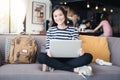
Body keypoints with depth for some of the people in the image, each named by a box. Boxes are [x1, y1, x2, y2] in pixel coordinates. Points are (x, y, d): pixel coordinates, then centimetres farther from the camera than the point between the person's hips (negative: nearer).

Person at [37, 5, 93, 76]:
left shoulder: (73, 29, 4)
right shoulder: (50, 30, 7)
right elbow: (48, 46, 3)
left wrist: (80, 51, -24)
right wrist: (48, 51, -22)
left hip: (69, 58, 0)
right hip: (55, 58, 1)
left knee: (88, 56, -25)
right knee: (41, 56, -31)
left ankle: (54, 65, -24)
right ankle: (74, 69, -26)